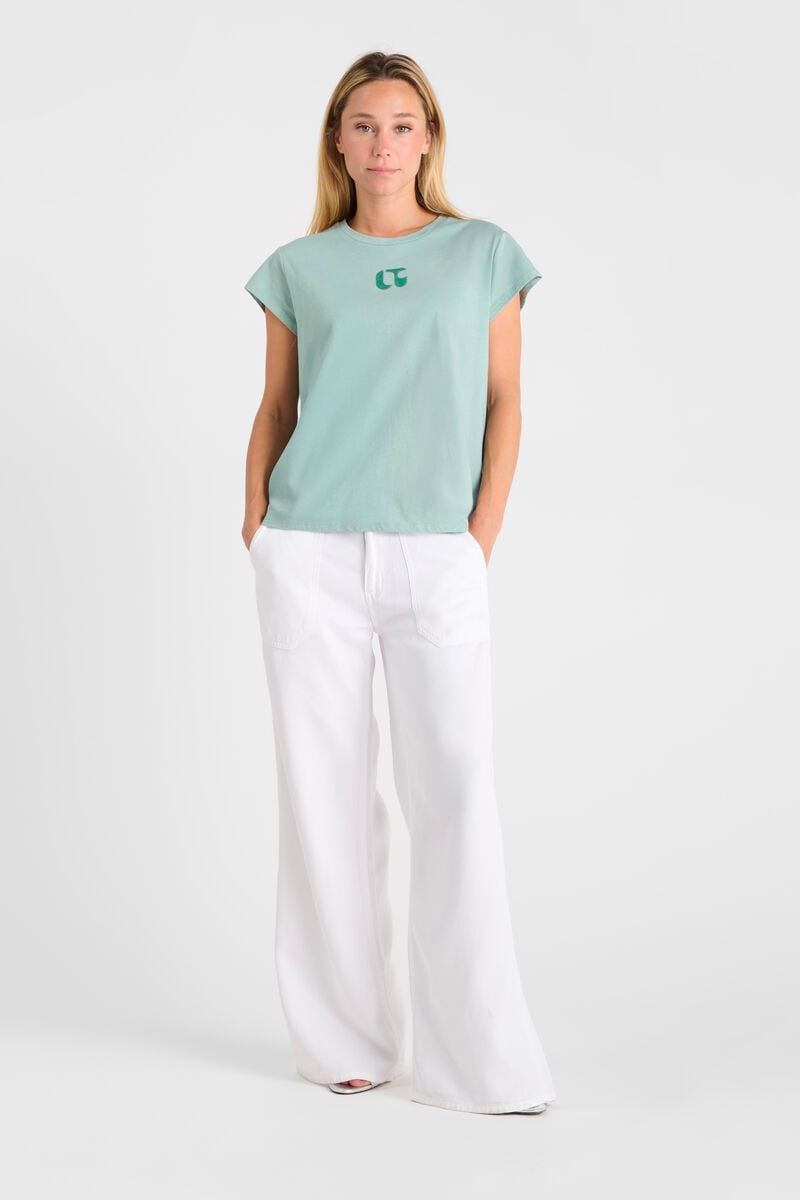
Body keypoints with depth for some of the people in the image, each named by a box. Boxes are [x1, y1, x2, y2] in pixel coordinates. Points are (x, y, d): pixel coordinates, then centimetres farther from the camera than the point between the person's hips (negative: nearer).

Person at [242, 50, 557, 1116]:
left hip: (436, 558, -1)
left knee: (457, 790, -8)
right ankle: (346, 1039, 14)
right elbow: (276, 406, 14)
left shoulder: (484, 254, 9)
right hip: (312, 557, 1)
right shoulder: (298, 269, 10)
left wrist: (483, 533, -4)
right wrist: (256, 523, 3)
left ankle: (478, 1057, -1)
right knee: (326, 789, 3)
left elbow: (504, 401, 7)